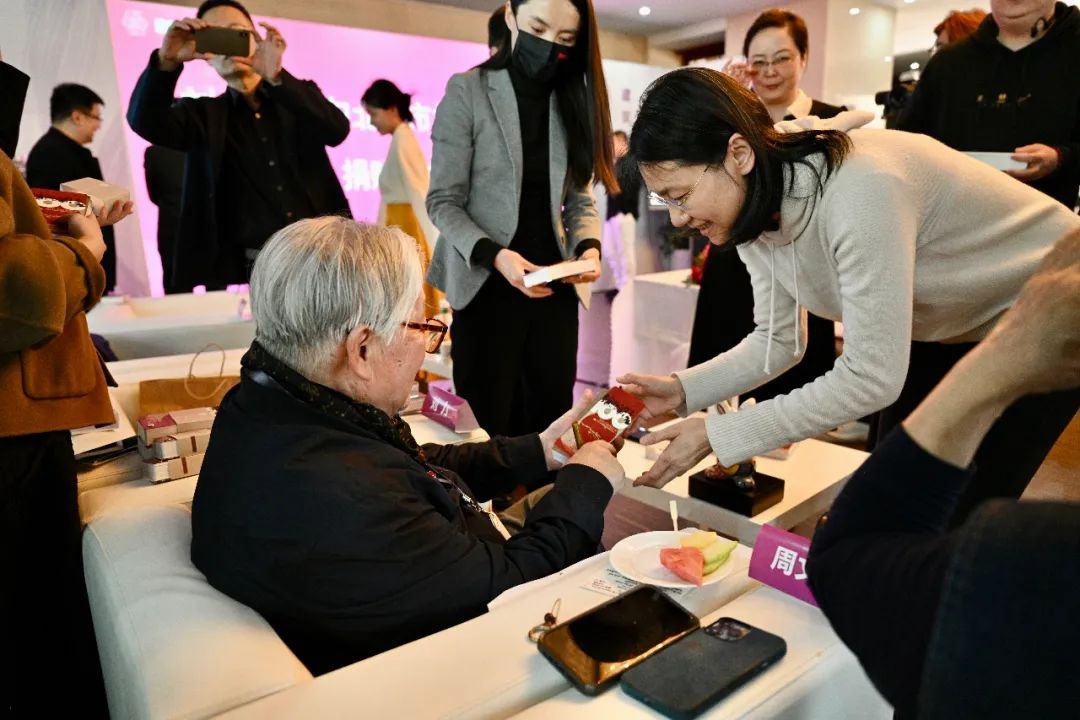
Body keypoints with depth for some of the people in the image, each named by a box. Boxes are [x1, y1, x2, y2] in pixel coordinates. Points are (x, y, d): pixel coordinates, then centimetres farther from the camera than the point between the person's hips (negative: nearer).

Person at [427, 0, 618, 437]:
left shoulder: (574, 99, 9)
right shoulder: (467, 91, -5)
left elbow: (579, 196, 7)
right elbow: (443, 201, -8)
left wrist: (589, 246, -13)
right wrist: (493, 255, -24)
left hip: (555, 286, 4)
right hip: (487, 286, -4)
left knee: (552, 420, 10)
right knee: (488, 425, 6)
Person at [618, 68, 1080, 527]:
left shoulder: (855, 192, -38)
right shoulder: (753, 211, -13)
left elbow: (871, 378, -35)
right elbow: (777, 341, -4)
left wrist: (715, 435, -32)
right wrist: (682, 390, -19)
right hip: (945, 328, 7)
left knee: (955, 519, -5)